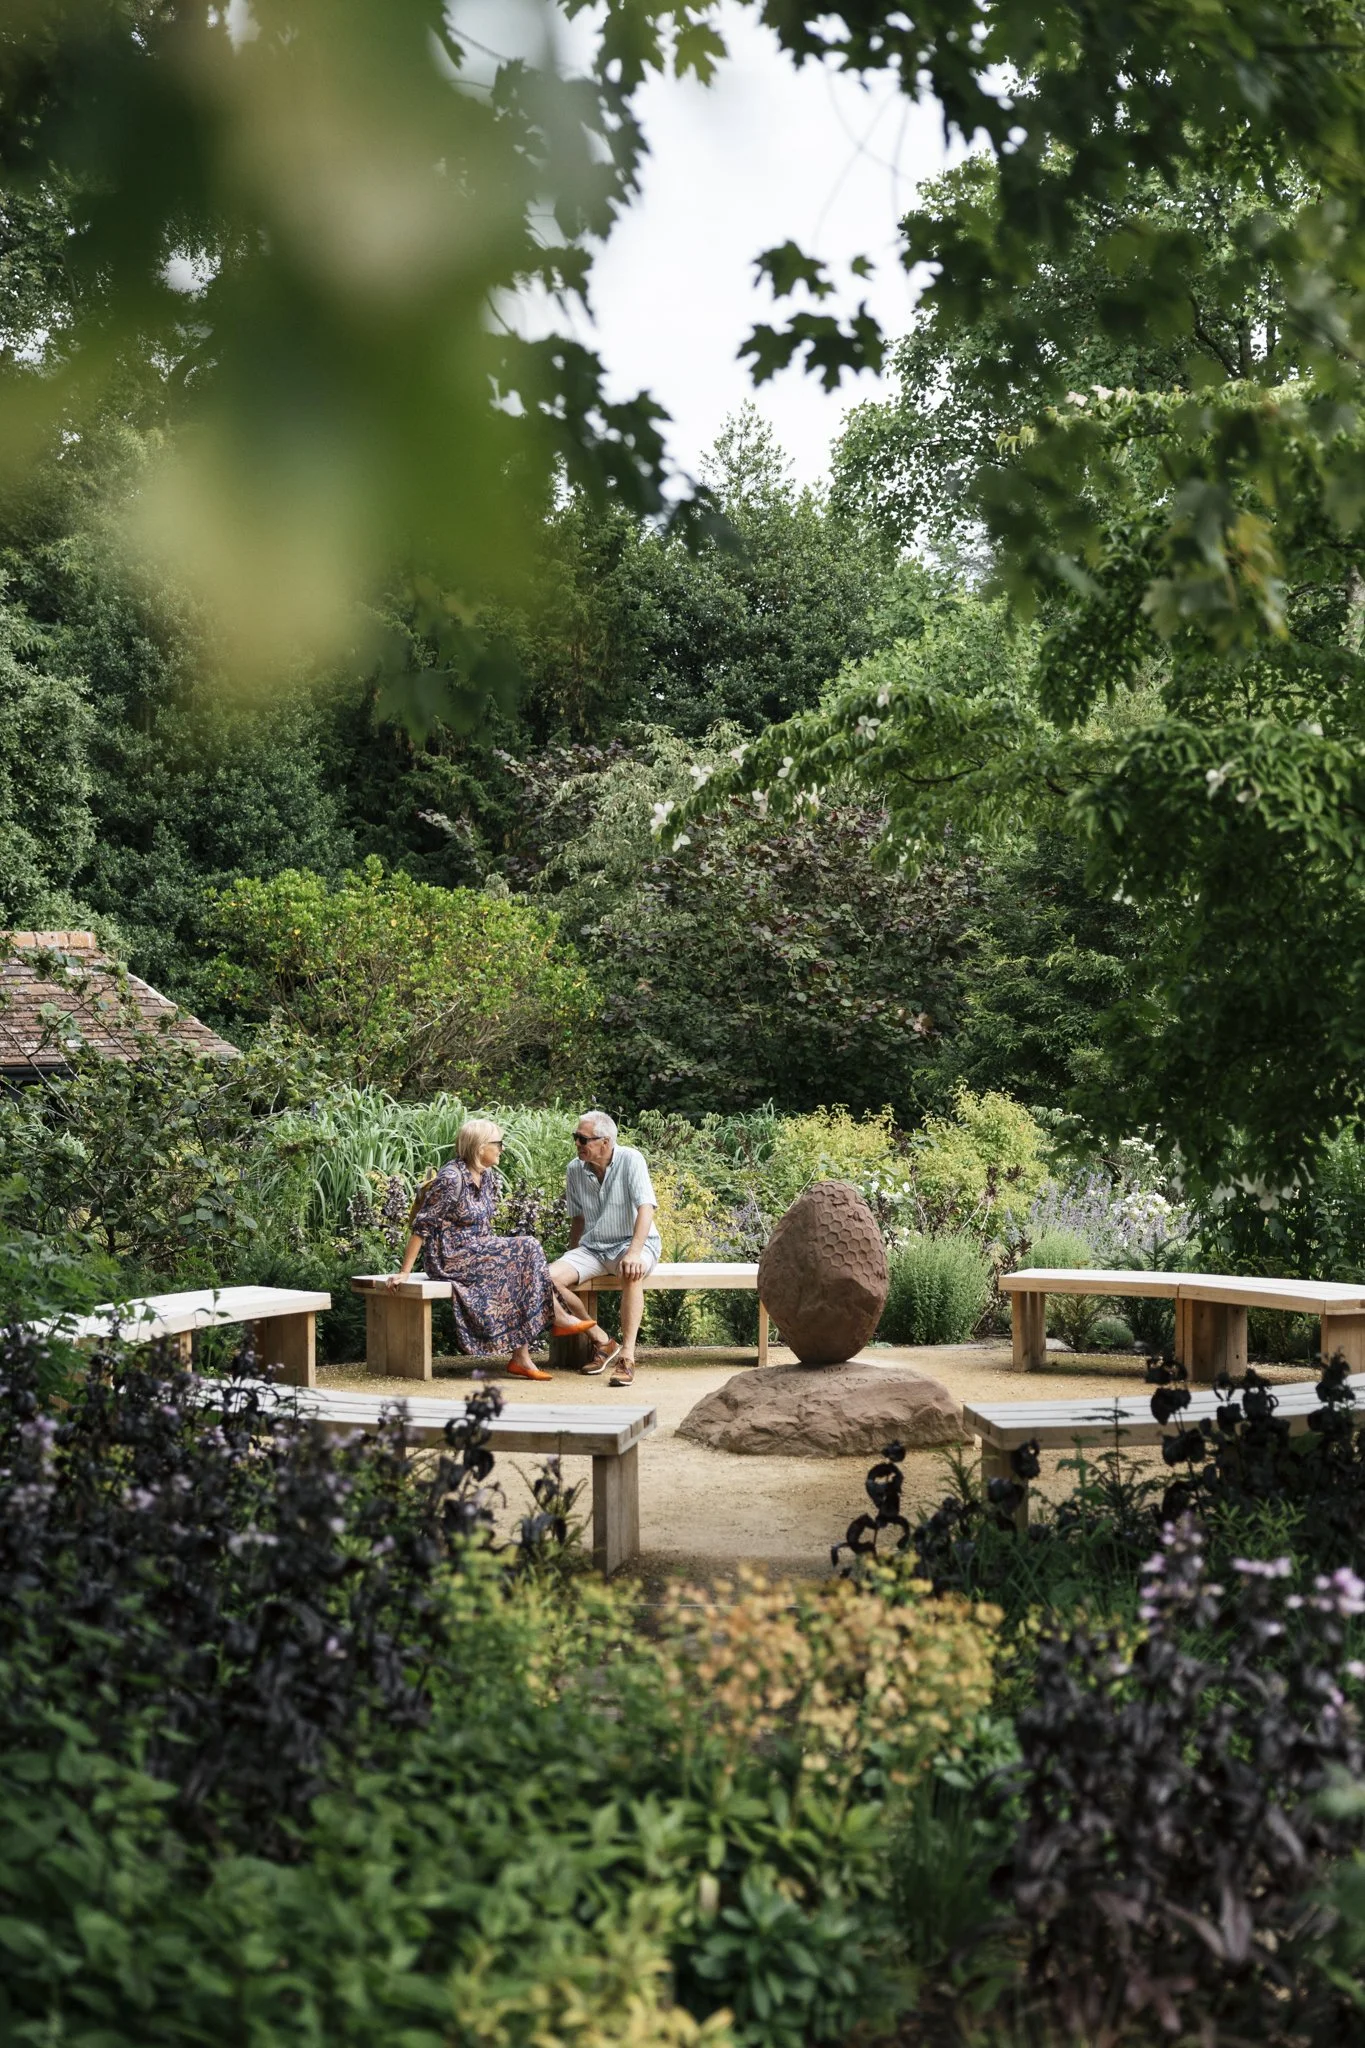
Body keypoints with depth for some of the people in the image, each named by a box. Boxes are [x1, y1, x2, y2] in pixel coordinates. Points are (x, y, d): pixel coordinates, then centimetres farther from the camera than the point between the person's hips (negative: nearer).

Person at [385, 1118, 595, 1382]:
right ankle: (557, 1316, -4)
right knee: (527, 1251, -18)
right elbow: (422, 1225, -16)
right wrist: (404, 1271, -17)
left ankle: (521, 1357, -17)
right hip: (450, 1258, -8)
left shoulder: (488, 1176, 9)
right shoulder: (451, 1179, -17)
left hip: (477, 1251, 8)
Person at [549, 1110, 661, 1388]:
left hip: (632, 1242, -5)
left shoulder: (630, 1160, -14)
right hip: (593, 1247, 5)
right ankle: (601, 1341, -7)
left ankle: (627, 1356, -34)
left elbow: (646, 1208, -24)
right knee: (550, 1278, -20)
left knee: (631, 1273, -40)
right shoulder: (575, 1169, 2)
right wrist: (572, 1259, 10)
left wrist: (634, 1253, -36)